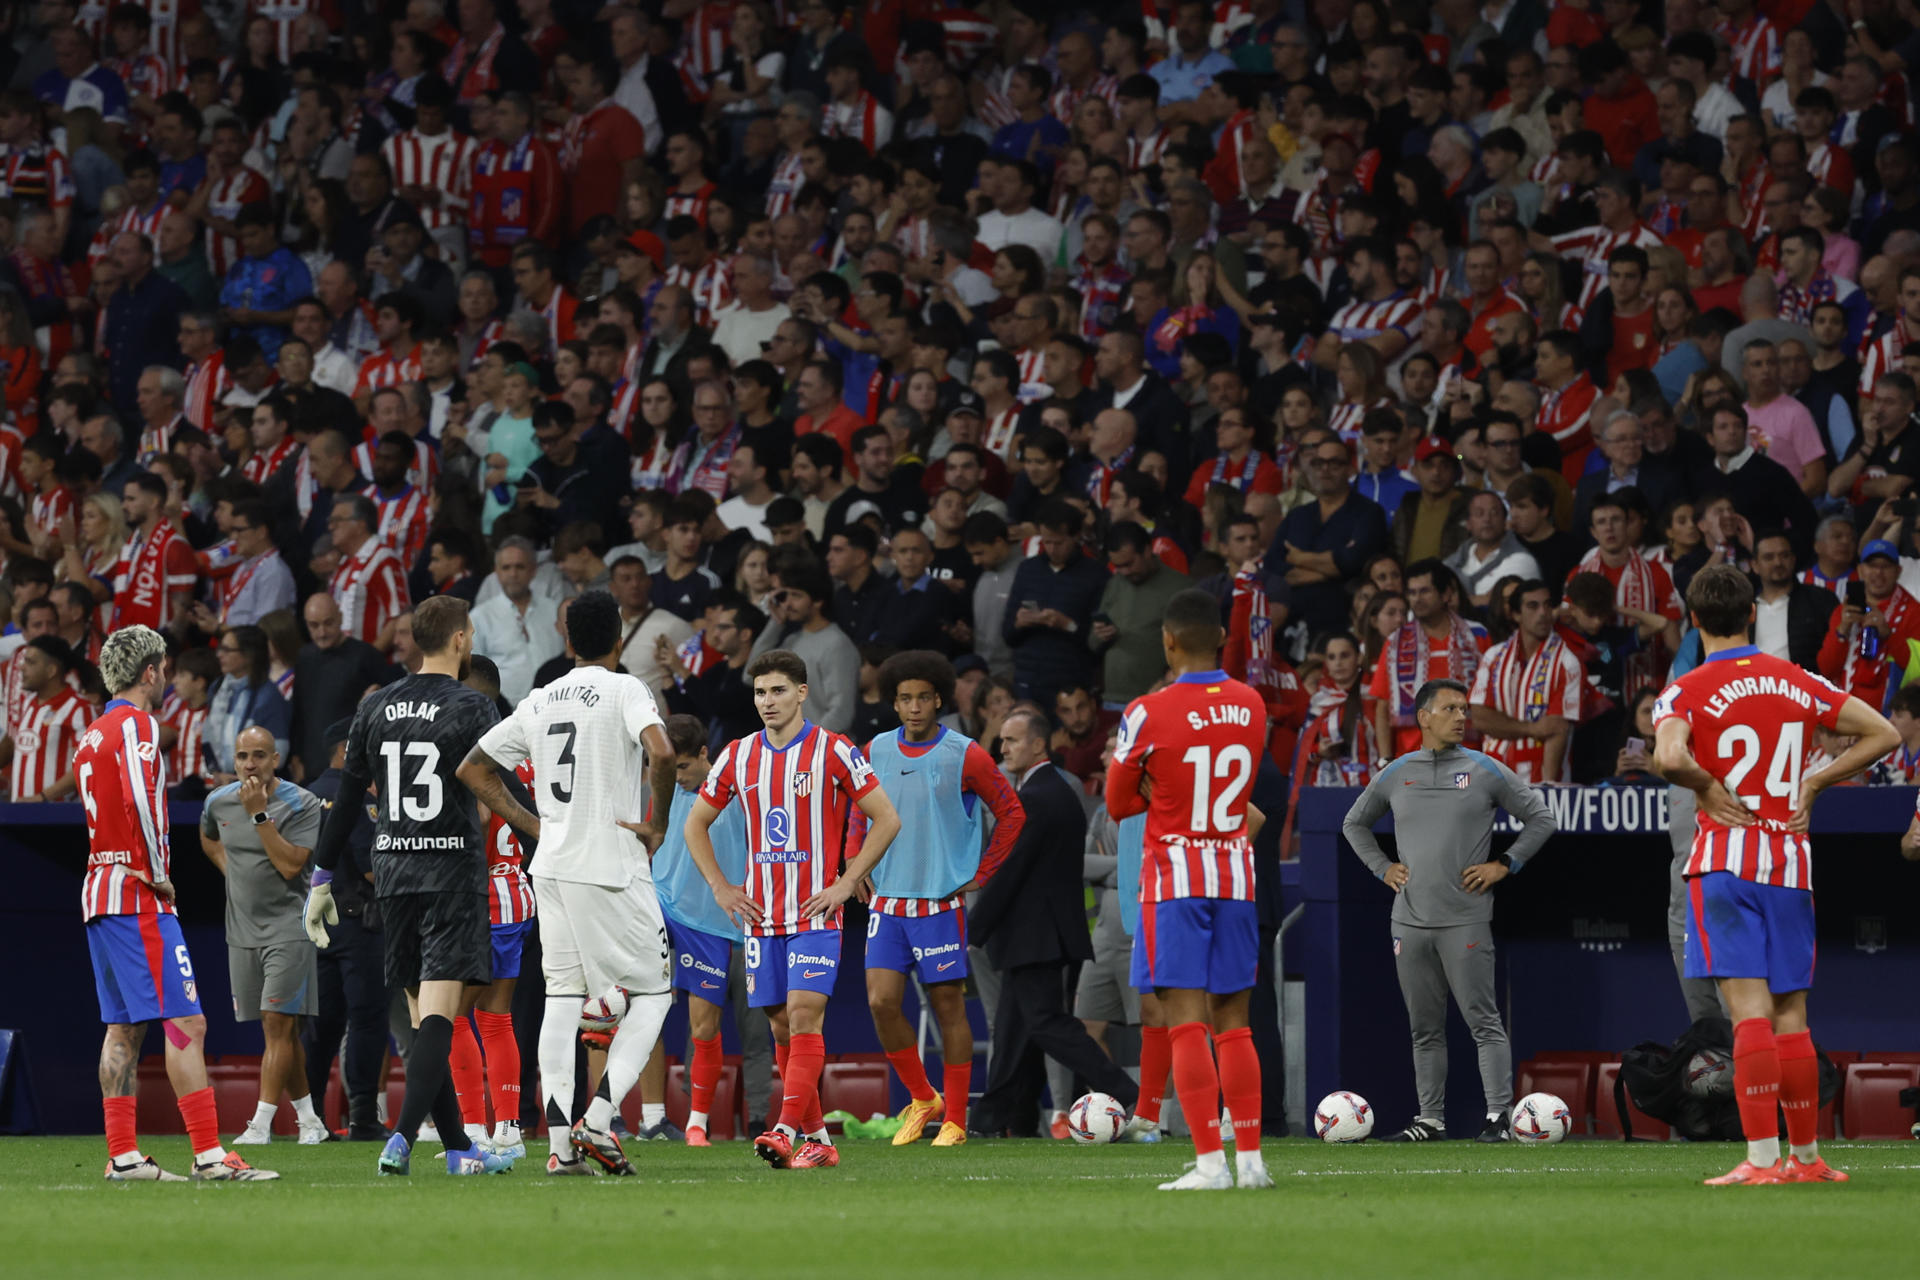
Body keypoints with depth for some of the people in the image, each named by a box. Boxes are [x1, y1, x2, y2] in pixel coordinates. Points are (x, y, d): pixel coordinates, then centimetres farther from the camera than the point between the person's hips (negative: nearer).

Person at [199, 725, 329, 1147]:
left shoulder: (301, 805, -11)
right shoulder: (219, 802, 5)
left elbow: (290, 865, -20)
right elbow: (209, 839, 28)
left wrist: (259, 814, -22)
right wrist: (234, 874, 13)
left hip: (287, 926, -6)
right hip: (242, 929, 6)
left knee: (278, 1022, -13)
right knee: (277, 1030, 9)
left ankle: (261, 1122, -16)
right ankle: (308, 1119, 18)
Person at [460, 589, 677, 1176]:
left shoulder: (539, 701, 13)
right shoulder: (624, 690, -5)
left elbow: (473, 769, 18)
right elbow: (661, 752, -24)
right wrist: (658, 824, -10)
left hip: (551, 865, 6)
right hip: (611, 865, -6)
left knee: (562, 997, 6)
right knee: (653, 994, 4)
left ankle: (560, 1143, -1)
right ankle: (598, 1120, -10)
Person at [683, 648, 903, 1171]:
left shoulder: (832, 751, -4)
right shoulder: (739, 755, 8)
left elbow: (887, 819, -2)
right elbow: (696, 824, 19)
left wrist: (846, 884, -7)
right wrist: (721, 888, 8)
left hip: (816, 913, -5)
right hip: (761, 913, 5)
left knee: (804, 1015, -16)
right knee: (782, 1026, 4)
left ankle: (788, 1130, -24)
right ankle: (816, 1138, 12)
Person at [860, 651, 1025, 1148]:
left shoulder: (964, 756, -5)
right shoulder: (875, 753, 6)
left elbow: (1011, 813, 2)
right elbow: (860, 814, 23)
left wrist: (980, 876, -2)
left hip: (941, 902, -3)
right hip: (887, 901, 3)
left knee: (949, 1008, 1)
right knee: (882, 1002, -7)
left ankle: (954, 1121, 9)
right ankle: (921, 1098, 12)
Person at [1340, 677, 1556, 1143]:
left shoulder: (1486, 772, 2)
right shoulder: (1395, 775, 10)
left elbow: (1539, 818, 8)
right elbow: (1355, 824, 25)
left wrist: (1504, 865, 0)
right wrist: (1382, 867, 13)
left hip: (1466, 920, -3)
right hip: (1410, 920, 3)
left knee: (1483, 1020, -7)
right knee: (1425, 1028, 8)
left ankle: (1498, 1114, -7)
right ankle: (1430, 1118, 13)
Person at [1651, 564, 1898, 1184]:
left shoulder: (1686, 692, -4)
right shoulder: (1799, 682, 9)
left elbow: (1670, 757, -25)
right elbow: (1883, 734, 11)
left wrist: (1707, 787, -6)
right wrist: (1812, 783, 12)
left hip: (1726, 859, -4)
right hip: (1793, 862, 4)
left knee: (1749, 1011, -11)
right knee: (1791, 1017, 11)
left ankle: (1761, 1159, -18)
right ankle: (1805, 1156, 16)